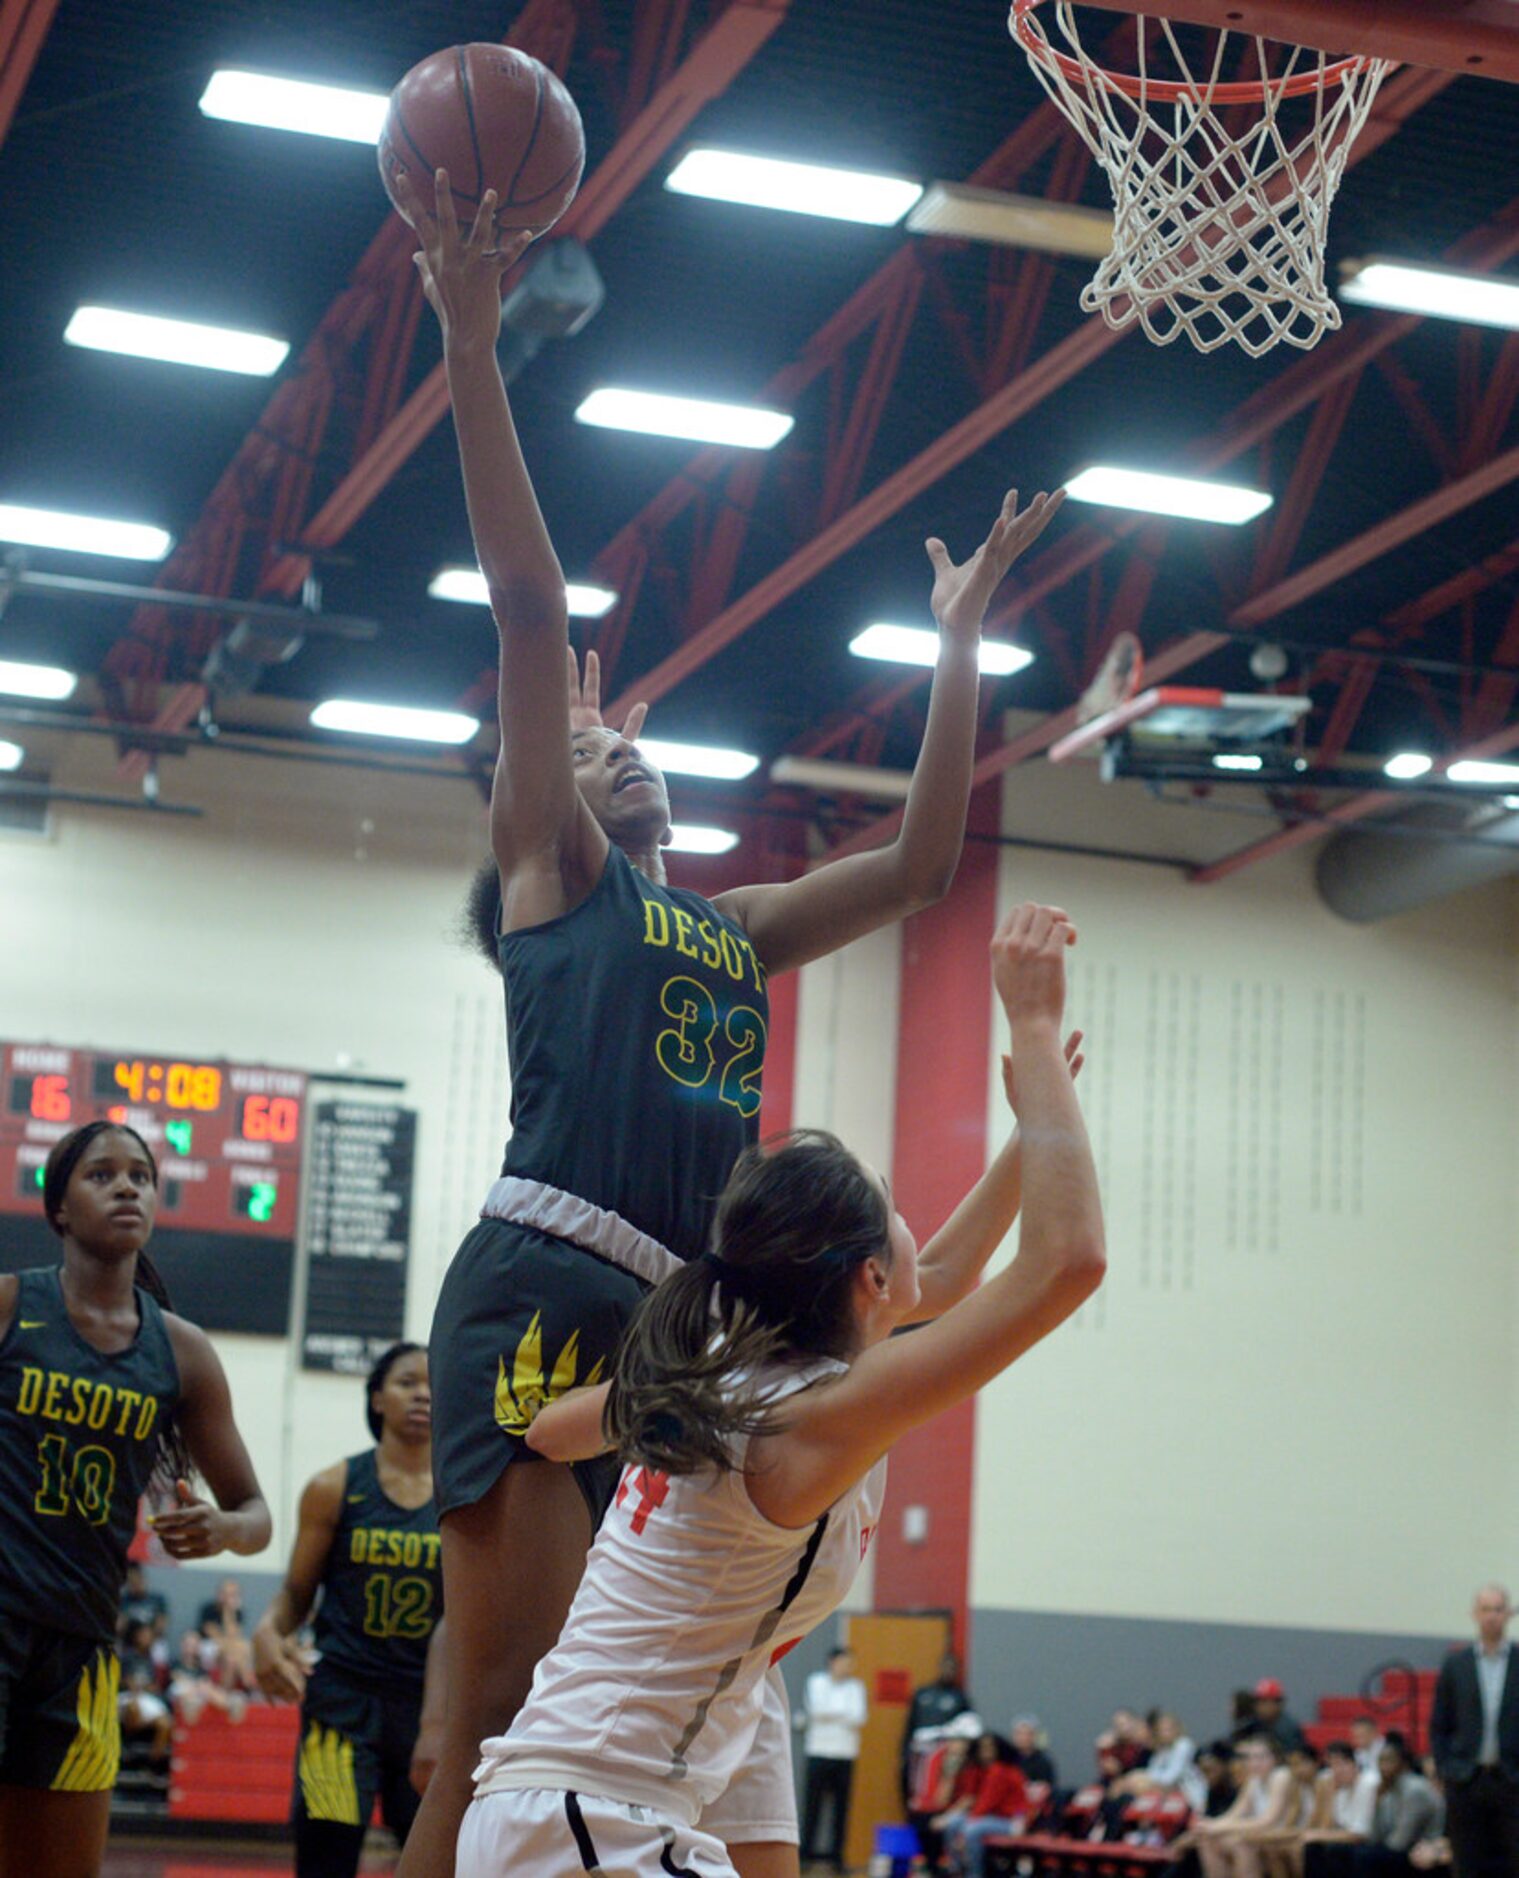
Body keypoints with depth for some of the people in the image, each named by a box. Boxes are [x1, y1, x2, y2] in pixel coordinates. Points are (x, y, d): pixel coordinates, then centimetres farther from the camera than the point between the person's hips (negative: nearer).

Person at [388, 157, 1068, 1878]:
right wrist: (473, 348, -4)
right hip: (552, 1275, -6)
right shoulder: (547, 865, 13)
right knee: (493, 1706, -14)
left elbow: (918, 860, 30)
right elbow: (531, 611, 5)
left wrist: (958, 643, 32)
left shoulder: (733, 926, 29)